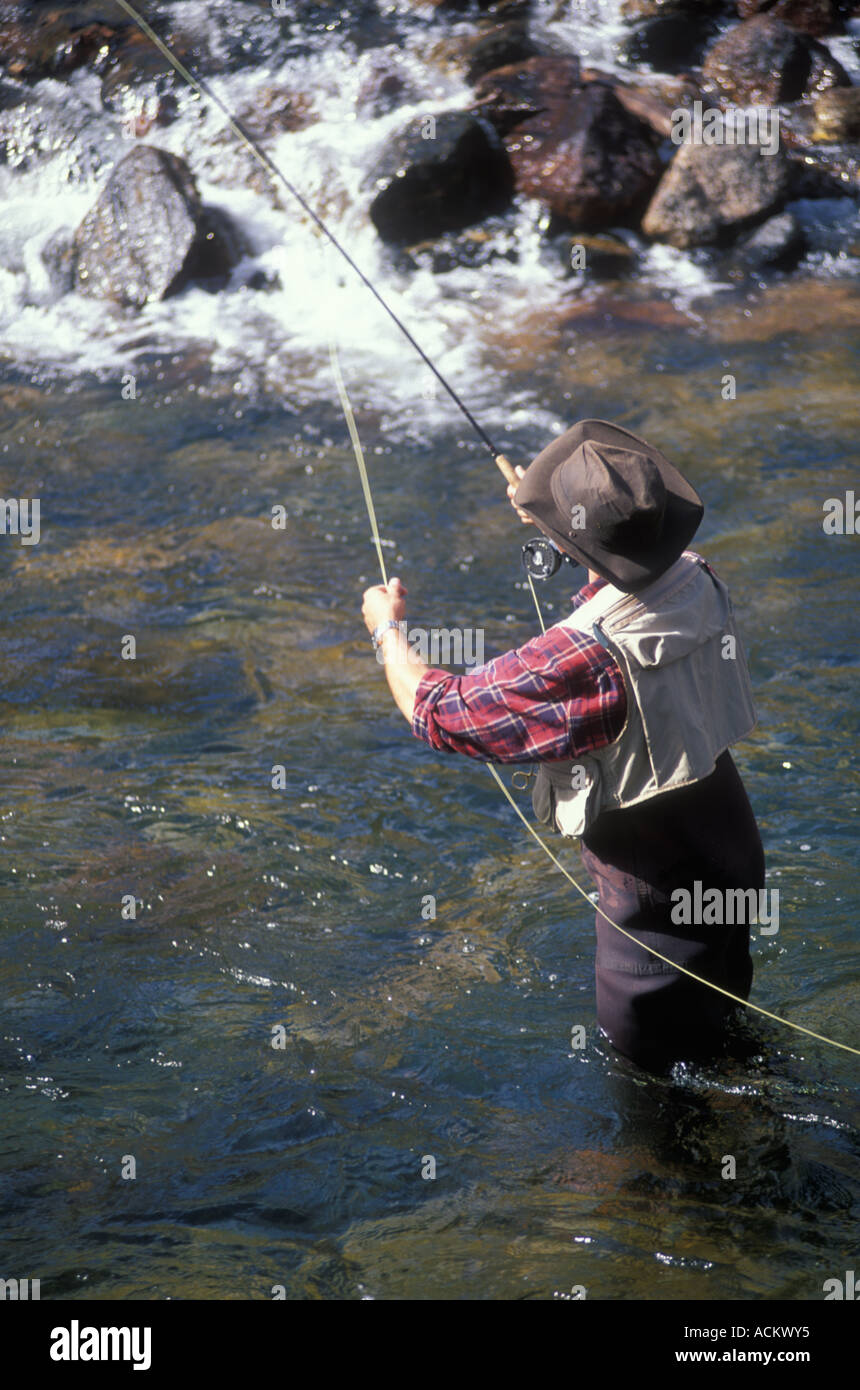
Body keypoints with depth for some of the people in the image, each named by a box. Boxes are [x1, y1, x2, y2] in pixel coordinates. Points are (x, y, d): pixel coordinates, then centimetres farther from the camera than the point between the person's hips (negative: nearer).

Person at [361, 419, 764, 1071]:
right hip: (731, 844, 8)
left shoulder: (584, 657, -36)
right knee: (722, 1008, 34)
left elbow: (436, 710, -25)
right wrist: (552, 515, 27)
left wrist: (388, 627, -6)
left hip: (659, 891, -8)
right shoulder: (698, 580, -13)